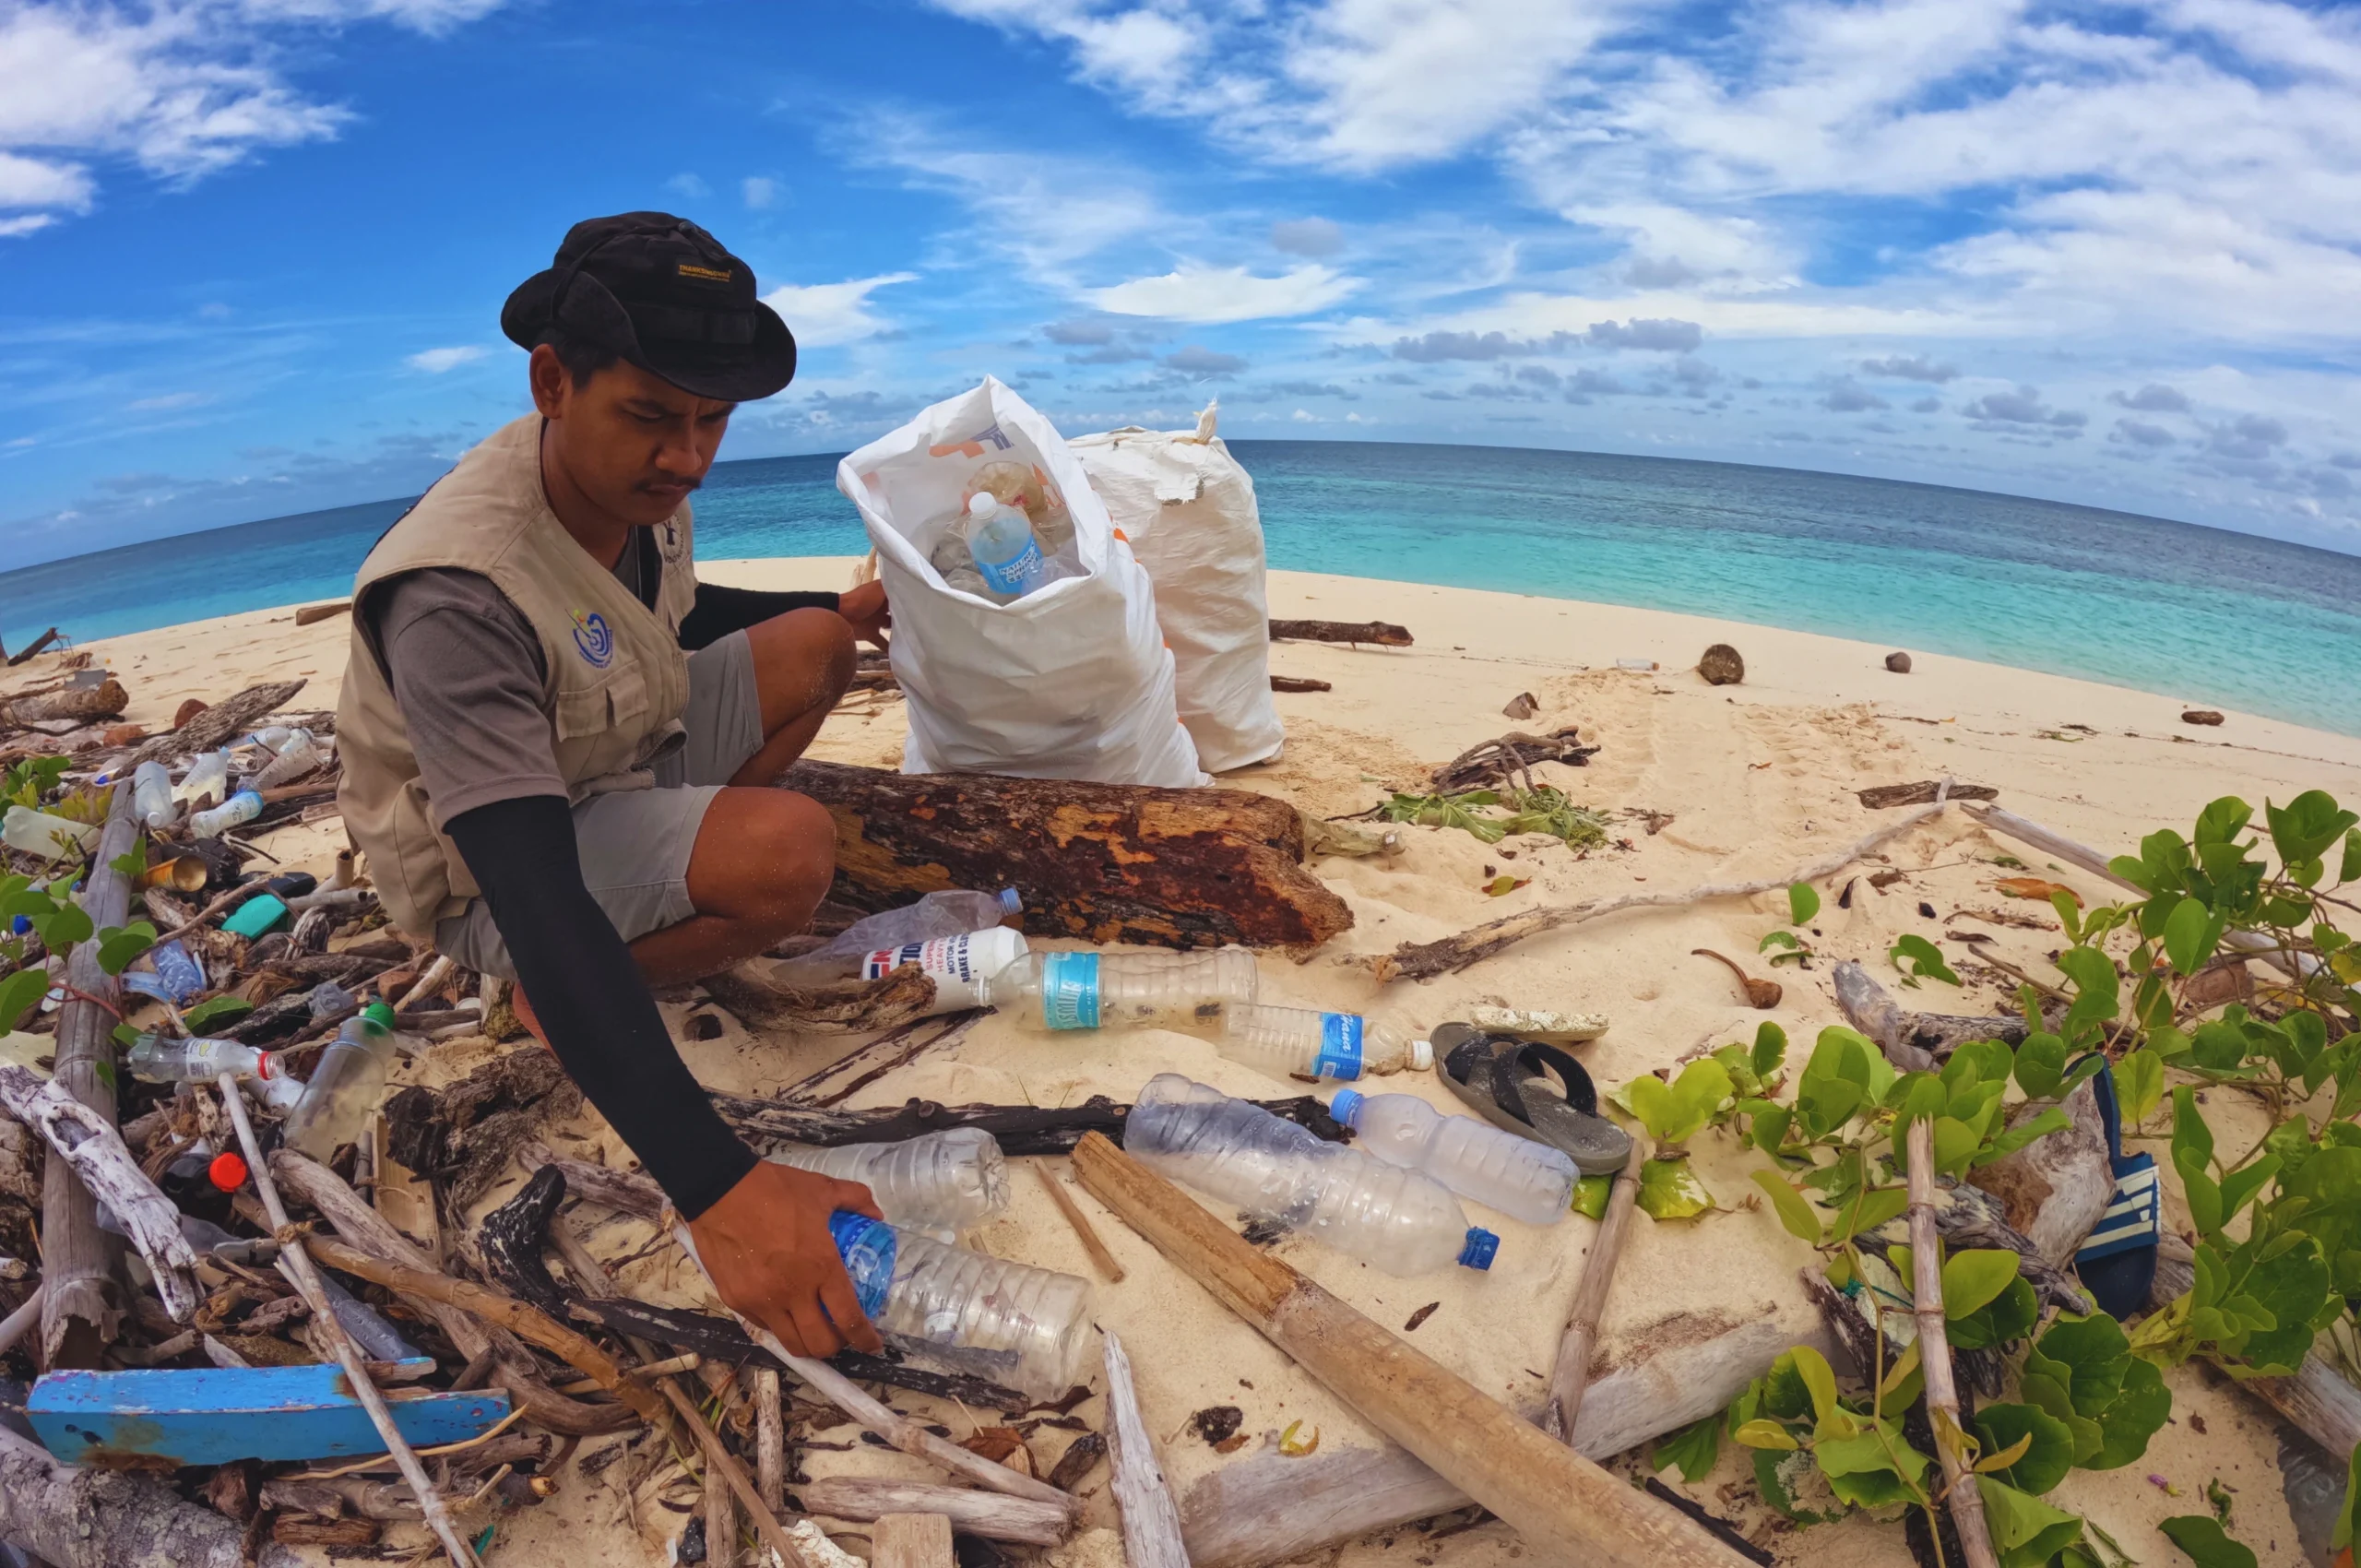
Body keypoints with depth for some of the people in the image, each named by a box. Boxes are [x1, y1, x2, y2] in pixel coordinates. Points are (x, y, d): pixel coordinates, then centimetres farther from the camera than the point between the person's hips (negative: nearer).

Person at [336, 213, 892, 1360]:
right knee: (791, 849, -31)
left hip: (607, 755, 8)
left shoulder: (634, 481, -11)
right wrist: (714, 1186, -52)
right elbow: (533, 897, -44)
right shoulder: (458, 588, -36)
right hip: (488, 874, -8)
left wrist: (837, 610, 10)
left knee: (812, 647, 4)